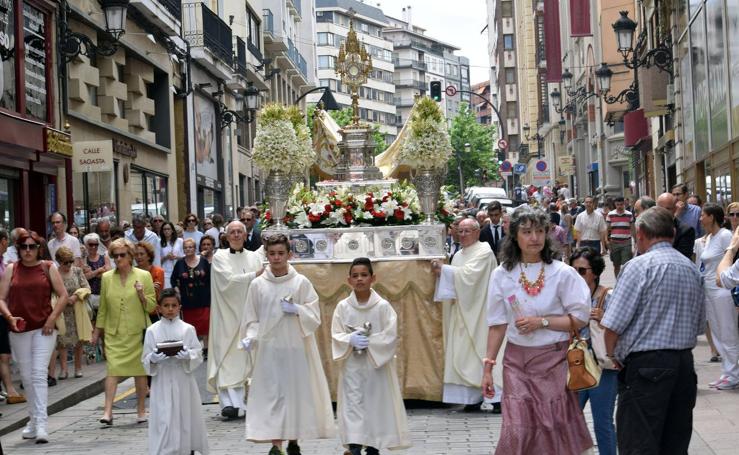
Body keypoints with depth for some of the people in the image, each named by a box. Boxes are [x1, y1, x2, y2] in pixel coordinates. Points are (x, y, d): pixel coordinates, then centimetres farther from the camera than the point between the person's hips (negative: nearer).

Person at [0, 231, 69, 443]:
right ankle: (33, 420, 23)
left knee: (39, 375, -11)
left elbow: (63, 295, 3)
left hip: (43, 329, -3)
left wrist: (52, 318, -7)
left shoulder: (48, 268, 3)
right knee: (26, 377, 10)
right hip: (19, 330, 3)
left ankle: (41, 424, -14)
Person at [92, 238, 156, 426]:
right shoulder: (107, 277, 7)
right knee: (112, 369, -9)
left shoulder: (144, 276, 1)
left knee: (140, 371, 5)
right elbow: (103, 307, 13)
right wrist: (97, 330, 13)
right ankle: (108, 411, -11)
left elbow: (152, 306, 3)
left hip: (137, 332, -1)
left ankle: (141, 410, 16)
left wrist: (142, 295, -15)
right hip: (113, 333, 1)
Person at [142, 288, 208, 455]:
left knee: (186, 417, 6)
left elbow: (199, 355, 1)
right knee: (163, 420, -4)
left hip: (183, 381, 1)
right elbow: (145, 359, 4)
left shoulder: (187, 329, 3)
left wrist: (188, 356, -18)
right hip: (162, 383, -1)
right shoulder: (152, 331, 3)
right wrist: (153, 359, -17)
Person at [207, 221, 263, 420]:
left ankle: (238, 402, 9)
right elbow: (228, 280, -13)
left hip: (249, 314, 3)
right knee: (227, 359, -8)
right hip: (228, 315, -3)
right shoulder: (220, 256, 1)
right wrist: (254, 276, -13)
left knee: (246, 357, 3)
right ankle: (230, 402, -13)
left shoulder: (254, 257, 11)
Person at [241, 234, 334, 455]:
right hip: (269, 347, 0)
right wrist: (249, 337, -10)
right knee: (272, 393, -3)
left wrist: (296, 310, -16)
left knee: (296, 391, 5)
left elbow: (315, 316, 0)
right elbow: (252, 318, 5)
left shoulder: (301, 283, -2)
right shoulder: (257, 285, 1)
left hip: (296, 347, 0)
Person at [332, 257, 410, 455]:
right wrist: (351, 340, -18)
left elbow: (391, 336, -8)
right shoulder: (343, 307, -2)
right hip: (352, 365, 0)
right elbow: (336, 336, 0)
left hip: (377, 364, 0)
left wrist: (369, 342, -18)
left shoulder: (383, 306, -7)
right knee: (352, 404, -4)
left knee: (377, 404, 8)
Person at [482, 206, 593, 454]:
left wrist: (542, 322, -15)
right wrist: (488, 366, 1)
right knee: (516, 431, -3)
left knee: (555, 429, 5)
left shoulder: (562, 273, -6)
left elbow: (579, 318, -4)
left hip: (554, 360, -1)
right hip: (517, 361, 1)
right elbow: (497, 324, 3)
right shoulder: (502, 275, -1)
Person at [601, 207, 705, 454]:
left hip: (645, 364, -7)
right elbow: (699, 325, 18)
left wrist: (612, 354, 3)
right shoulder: (692, 269, 12)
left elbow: (613, 324, -14)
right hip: (684, 363, 7)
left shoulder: (640, 266, -11)